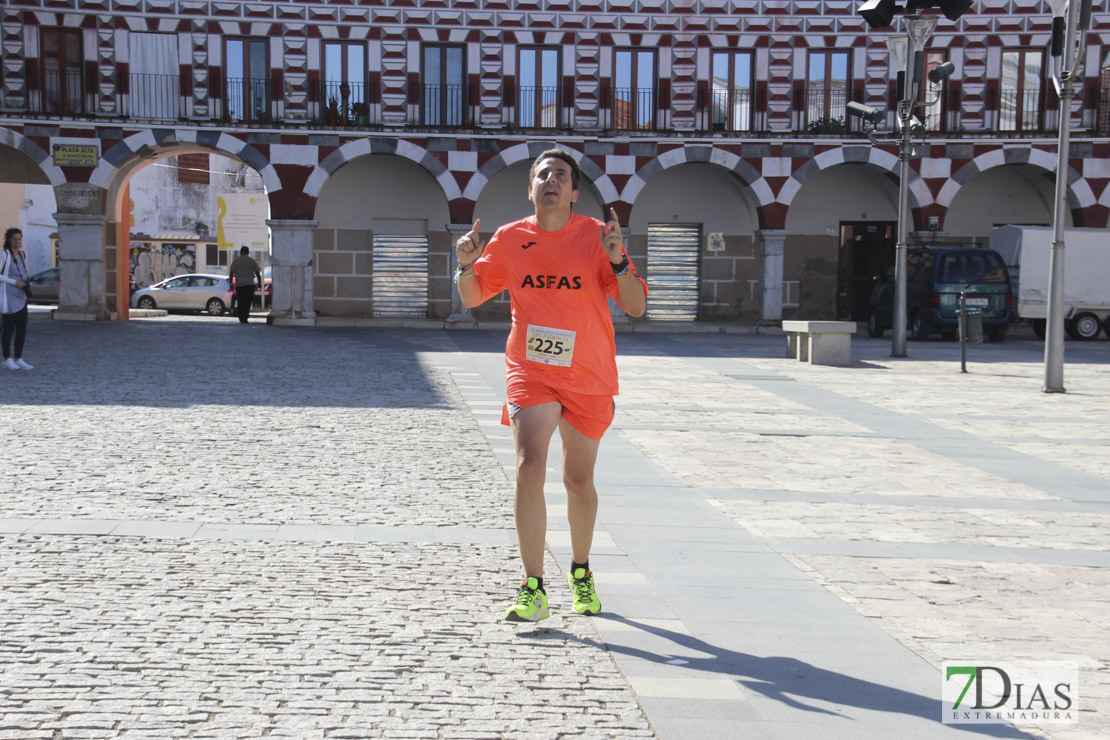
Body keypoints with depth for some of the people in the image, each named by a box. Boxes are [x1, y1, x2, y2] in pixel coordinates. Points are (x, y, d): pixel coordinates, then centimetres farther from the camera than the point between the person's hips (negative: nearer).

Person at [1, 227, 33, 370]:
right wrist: (14, 282, -15)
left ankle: (18, 359, 13)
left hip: (21, 296, 7)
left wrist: (25, 282, 8)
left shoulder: (21, 254, 11)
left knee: (22, 328, 6)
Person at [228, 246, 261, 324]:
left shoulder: (235, 261, 5)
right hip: (250, 284, -1)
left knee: (240, 302, 9)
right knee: (248, 302, -2)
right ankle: (244, 318, -15)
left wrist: (231, 283, 3)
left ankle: (241, 319, 12)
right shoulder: (252, 260, 4)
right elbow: (257, 272, 4)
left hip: (239, 284, 1)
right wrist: (259, 282, 11)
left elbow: (231, 273, -1)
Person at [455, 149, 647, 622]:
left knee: (579, 480, 11)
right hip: (530, 372, 0)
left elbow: (636, 307, -6)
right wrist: (466, 265, -6)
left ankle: (580, 572, 35)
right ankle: (533, 591, -14)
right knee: (529, 469, -18)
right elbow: (472, 298, 14)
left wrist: (617, 261, -21)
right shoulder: (510, 239, 2)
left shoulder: (597, 236, -3)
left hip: (589, 379, 0)